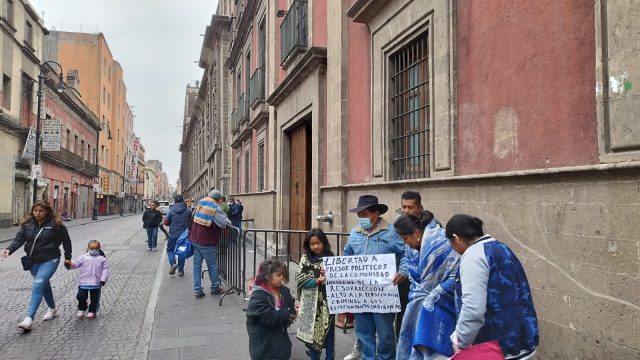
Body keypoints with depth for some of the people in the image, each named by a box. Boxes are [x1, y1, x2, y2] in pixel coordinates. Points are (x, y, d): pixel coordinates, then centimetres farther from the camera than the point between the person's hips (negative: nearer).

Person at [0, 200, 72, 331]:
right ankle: (52, 309, 39)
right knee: (44, 285, 19)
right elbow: (19, 239, -6)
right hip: (33, 261, 6)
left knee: (38, 286, -17)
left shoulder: (56, 224, -11)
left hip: (50, 261, -5)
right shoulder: (27, 224, 1)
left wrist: (67, 257, 3)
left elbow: (66, 241, -2)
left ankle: (29, 318, -20)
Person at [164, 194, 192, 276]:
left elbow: (166, 222, -2)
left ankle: (172, 264, -10)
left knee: (170, 250, 14)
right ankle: (180, 270, 13)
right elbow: (191, 221, 2)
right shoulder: (188, 210, -6)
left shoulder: (171, 210, -7)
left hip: (173, 234, -1)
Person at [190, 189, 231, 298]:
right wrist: (229, 223, 1)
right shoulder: (215, 208, -14)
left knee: (197, 265, 9)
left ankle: (198, 291, 11)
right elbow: (225, 223, -20)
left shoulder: (200, 203, 8)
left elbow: (194, 220, 15)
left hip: (195, 239, 6)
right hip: (207, 242, -6)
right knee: (212, 266, 10)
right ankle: (215, 288, 22)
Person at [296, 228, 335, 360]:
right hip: (311, 301, 0)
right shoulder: (306, 258, 0)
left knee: (328, 329, 9)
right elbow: (300, 278, -7)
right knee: (312, 329, 8)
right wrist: (316, 281, -18)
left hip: (327, 300, 0)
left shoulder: (330, 257, 0)